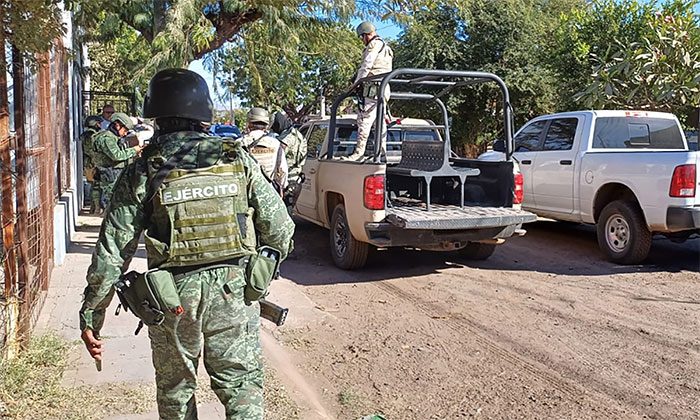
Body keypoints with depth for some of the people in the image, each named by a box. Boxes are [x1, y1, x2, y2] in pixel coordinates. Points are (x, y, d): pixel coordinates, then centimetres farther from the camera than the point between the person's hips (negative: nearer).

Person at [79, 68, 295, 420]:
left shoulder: (142, 172, -5)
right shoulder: (238, 159, -2)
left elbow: (112, 251, -4)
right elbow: (279, 228, 0)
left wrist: (91, 315, 5)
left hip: (174, 296, 0)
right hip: (234, 289, 1)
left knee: (175, 390, 20)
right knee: (241, 383, 13)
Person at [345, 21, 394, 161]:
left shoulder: (375, 44, -1)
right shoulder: (386, 47, 30)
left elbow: (366, 66, -10)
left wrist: (355, 84, -7)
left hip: (374, 87, -10)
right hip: (384, 88, 10)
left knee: (364, 118, -14)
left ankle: (359, 151, -20)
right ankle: (382, 152, 9)